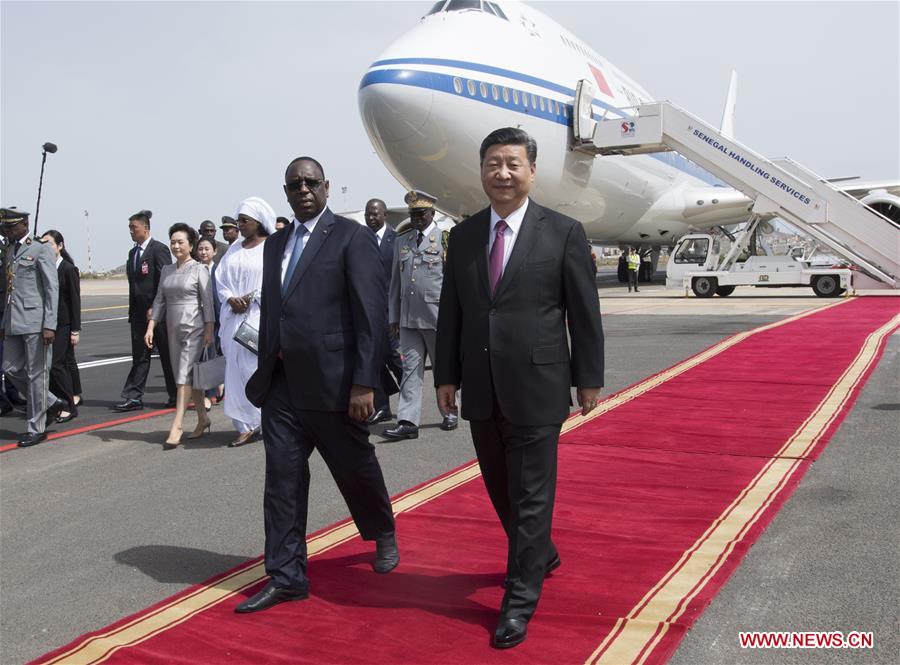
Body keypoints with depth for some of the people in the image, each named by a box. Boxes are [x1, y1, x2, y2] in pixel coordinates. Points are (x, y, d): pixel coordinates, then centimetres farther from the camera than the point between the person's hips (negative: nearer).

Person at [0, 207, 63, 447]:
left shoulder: (41, 251, -5)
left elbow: (52, 289, -10)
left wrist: (49, 325, -16)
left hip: (35, 322, -8)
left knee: (36, 374, -1)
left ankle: (36, 428, 8)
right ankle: (50, 403, 25)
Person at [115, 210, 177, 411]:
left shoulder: (159, 249, -9)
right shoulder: (133, 252, 16)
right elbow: (133, 283, 18)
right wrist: (132, 309, 12)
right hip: (139, 312, 7)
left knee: (167, 354, 3)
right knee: (139, 356, 8)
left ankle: (176, 396, 13)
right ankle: (134, 397, 11)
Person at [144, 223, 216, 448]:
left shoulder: (199, 270, -5)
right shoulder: (167, 270, 12)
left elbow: (208, 302, -7)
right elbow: (160, 300, 13)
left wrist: (209, 331, -11)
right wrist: (150, 327, 5)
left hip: (193, 328, -6)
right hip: (174, 328, 6)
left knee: (184, 377, -10)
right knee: (189, 376, 11)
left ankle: (176, 428, -10)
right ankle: (202, 419, 24)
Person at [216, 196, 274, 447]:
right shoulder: (234, 249, 15)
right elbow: (220, 278, 13)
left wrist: (250, 299, -13)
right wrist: (231, 299, -5)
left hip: (261, 318, -6)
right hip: (234, 318, 6)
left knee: (259, 368, -7)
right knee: (236, 370, 4)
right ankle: (247, 425, 11)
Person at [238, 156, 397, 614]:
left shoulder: (352, 237, -7)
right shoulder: (276, 244, 14)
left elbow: (371, 315, -12)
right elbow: (270, 312, 17)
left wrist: (363, 383, -17)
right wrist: (264, 372, 14)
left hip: (332, 382, -5)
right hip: (281, 385, 6)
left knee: (356, 468, 12)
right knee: (282, 481, 6)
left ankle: (383, 536, 39)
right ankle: (286, 577, 17)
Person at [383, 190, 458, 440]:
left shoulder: (445, 238, -2)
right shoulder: (402, 241, 13)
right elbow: (396, 282, 15)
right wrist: (393, 315, 11)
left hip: (437, 316, -4)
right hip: (409, 317, 4)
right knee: (410, 368, 1)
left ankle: (449, 413, 27)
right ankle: (408, 422, 1)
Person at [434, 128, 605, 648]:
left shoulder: (564, 232, -4)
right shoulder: (463, 236, 7)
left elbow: (584, 313, -3)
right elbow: (450, 313, 9)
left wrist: (589, 379, -2)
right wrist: (446, 375, 7)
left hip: (536, 387, -5)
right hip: (481, 390, 5)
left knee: (531, 494, 2)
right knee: (501, 489, 18)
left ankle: (520, 600, 16)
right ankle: (542, 555, 43)